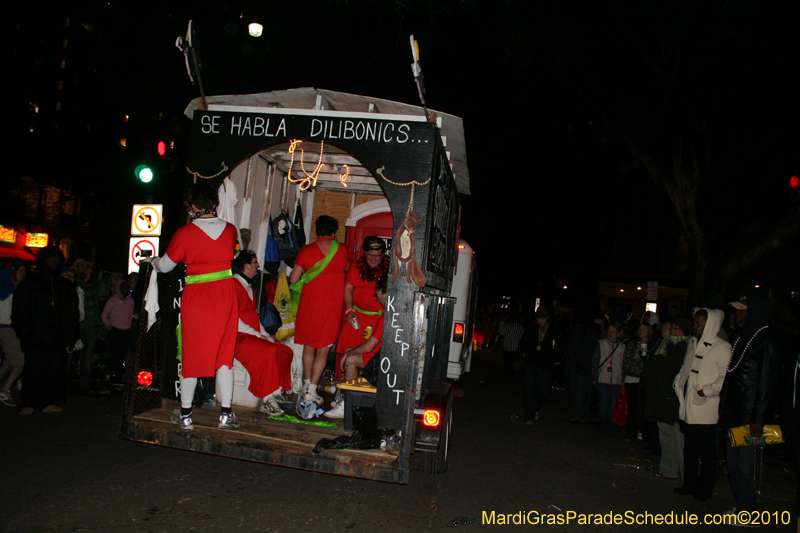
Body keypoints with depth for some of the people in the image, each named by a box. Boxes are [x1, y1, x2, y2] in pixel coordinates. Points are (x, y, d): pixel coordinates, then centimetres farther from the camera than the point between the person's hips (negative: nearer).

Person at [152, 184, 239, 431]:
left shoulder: (185, 233, -9)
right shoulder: (230, 230, 0)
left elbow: (165, 266, 2)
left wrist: (152, 260, 25)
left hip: (196, 298, -2)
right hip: (225, 294, 2)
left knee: (192, 354, 9)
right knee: (224, 352, 9)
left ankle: (185, 415, 19)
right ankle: (226, 413, 9)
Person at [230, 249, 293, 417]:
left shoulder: (249, 287, 23)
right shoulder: (234, 285, -9)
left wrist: (265, 334, 8)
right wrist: (257, 334, -16)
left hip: (253, 336, 9)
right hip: (238, 338, -9)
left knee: (285, 351, -10)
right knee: (269, 351, -31)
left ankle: (277, 394, -6)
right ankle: (266, 401, -24)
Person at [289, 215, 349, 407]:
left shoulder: (305, 250, -2)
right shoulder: (341, 250, -4)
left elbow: (293, 279, 0)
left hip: (308, 304, 2)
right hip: (331, 306, -2)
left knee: (308, 346, 16)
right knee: (323, 349, 4)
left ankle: (307, 385, 24)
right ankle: (311, 391, 2)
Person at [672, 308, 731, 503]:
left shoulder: (722, 348, -11)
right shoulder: (692, 343, 13)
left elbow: (726, 377, -16)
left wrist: (707, 390, -21)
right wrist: (678, 382, 11)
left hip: (706, 409, -7)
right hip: (689, 406, 7)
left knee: (706, 450, 3)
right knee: (689, 448, 15)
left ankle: (705, 489, 15)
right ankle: (690, 484, 27)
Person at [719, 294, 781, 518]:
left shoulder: (766, 344, -13)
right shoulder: (742, 339, 15)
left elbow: (767, 385, -17)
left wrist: (757, 420, -19)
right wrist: (725, 410, 16)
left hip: (750, 418, -9)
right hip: (735, 415, 9)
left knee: (747, 466, -3)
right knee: (734, 463, 14)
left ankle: (750, 512, 7)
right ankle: (741, 506, 24)